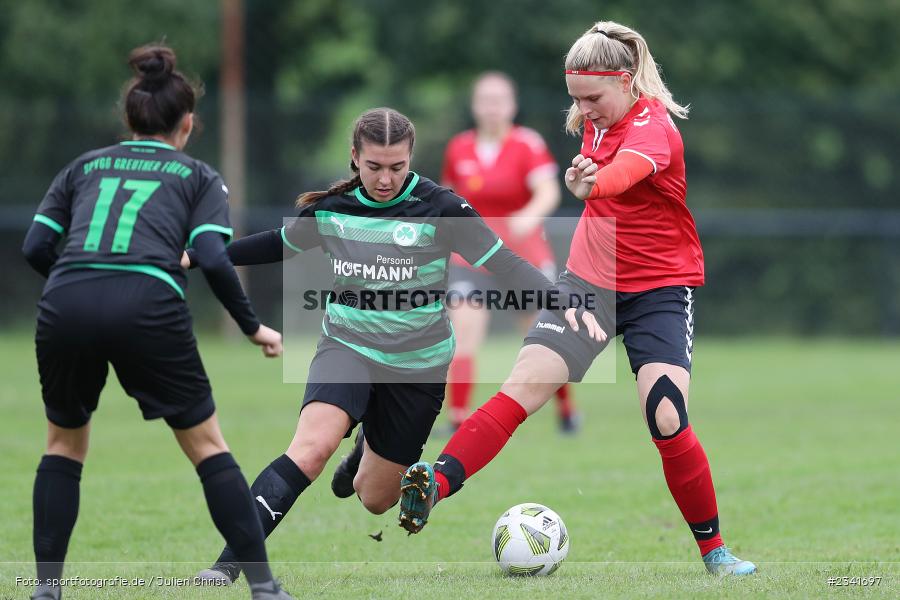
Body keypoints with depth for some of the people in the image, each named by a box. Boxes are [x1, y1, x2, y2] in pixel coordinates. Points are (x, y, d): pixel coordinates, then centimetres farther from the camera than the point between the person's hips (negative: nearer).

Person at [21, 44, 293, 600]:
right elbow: (212, 259, 2)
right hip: (148, 307, -2)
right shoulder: (198, 177, 19)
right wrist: (253, 328, 13)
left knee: (65, 444, 24)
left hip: (66, 305, 2)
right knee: (207, 445, 12)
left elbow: (36, 246, 16)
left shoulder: (85, 166, 26)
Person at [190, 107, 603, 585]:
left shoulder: (439, 208, -13)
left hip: (417, 364, 0)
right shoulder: (329, 209, -4)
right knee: (312, 446, -30)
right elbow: (279, 244, 15)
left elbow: (506, 264, -16)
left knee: (374, 501, 10)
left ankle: (368, 447, 48)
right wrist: (199, 256, 17)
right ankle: (225, 568, -32)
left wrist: (563, 303, -31)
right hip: (348, 346, 0)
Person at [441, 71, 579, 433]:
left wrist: (529, 216, -43)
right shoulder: (458, 149, 2)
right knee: (463, 337, -17)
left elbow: (549, 192, -25)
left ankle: (566, 410, 31)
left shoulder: (528, 145, -10)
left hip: (525, 254, -2)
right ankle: (458, 422, -16)